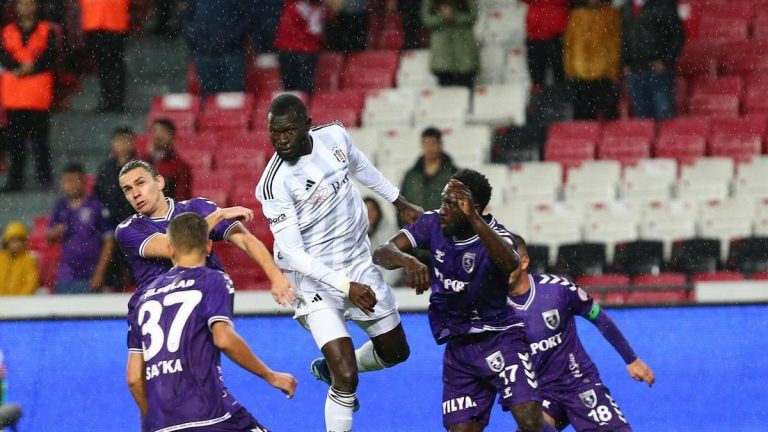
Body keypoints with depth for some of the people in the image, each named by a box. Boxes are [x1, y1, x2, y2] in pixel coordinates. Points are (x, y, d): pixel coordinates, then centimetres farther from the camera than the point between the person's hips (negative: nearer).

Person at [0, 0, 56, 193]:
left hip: (38, 95, -3)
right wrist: (19, 67, -15)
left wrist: (27, 70, -12)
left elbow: (49, 57, -4)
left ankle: (44, 178, -2)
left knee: (39, 139, -4)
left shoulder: (46, 31, 8)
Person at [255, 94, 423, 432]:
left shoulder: (334, 135, -8)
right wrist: (346, 286, -29)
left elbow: (361, 168, 16)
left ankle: (330, 369, 48)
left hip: (359, 264, 7)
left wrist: (400, 203, 27)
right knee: (346, 378, -19)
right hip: (316, 278, -6)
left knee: (395, 352, 21)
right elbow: (292, 253, -25)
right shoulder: (275, 183, -25)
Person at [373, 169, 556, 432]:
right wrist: (407, 260, -37)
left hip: (500, 338, -5)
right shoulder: (433, 224, -4)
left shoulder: (492, 234, -18)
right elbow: (381, 254, -13)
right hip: (458, 346, 5)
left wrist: (473, 218, -51)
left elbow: (510, 264, -42)